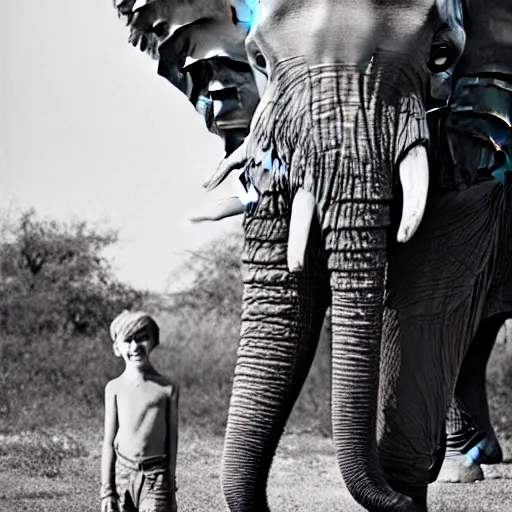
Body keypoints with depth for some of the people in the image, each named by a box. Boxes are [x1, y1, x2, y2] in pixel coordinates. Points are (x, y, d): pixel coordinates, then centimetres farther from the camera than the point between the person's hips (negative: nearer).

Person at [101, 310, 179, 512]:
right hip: (123, 473, 2)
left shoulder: (167, 389, 1)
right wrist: (106, 490, 3)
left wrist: (171, 490, 4)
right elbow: (109, 442, 6)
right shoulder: (115, 388, 4)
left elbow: (172, 441, 4)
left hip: (156, 475, -2)